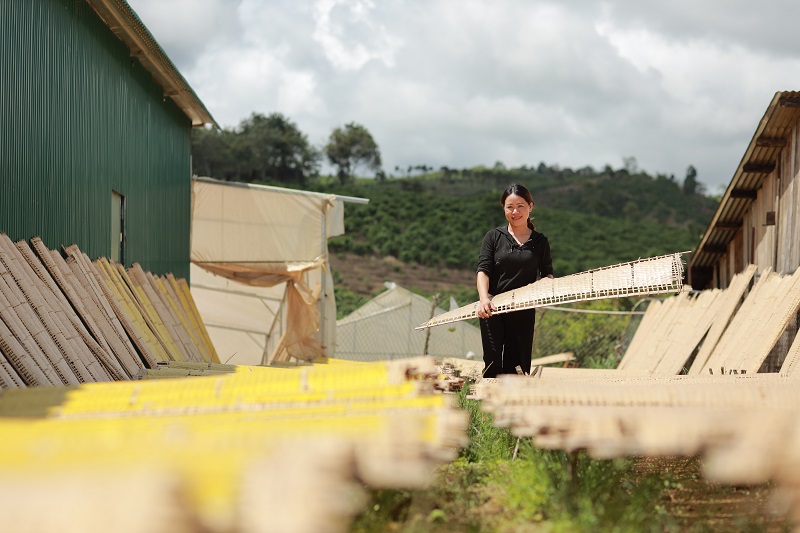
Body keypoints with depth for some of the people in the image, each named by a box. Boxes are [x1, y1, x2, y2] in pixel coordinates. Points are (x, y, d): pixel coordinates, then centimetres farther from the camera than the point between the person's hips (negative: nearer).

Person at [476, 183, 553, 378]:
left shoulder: (540, 242, 9)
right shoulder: (494, 237, 4)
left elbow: (547, 273, 15)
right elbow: (483, 270, -5)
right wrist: (484, 298, -24)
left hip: (524, 312, 1)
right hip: (493, 309, -1)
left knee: (517, 365, 1)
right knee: (492, 363, -7)